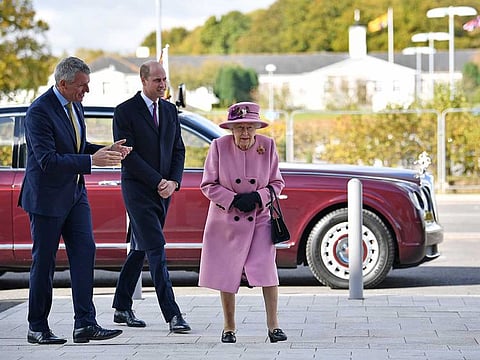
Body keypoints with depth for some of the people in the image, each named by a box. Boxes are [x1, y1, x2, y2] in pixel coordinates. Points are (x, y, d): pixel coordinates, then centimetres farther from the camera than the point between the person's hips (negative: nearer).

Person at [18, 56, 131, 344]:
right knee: (44, 262, 2)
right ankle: (37, 328, 13)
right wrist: (92, 161, -29)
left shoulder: (75, 106, 7)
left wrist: (107, 151, 1)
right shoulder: (39, 112, -20)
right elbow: (48, 160, -26)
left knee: (85, 253, -1)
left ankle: (85, 324, -1)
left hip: (75, 194, 8)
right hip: (47, 198, -8)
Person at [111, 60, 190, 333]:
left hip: (164, 190, 6)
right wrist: (158, 182, -16)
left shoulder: (170, 110, 11)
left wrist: (174, 181, -5)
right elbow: (127, 154, -13)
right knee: (156, 249, -12)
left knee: (140, 249, 12)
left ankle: (122, 308, 22)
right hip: (138, 190, -6)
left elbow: (178, 149, 12)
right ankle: (173, 315, -15)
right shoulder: (125, 111, -8)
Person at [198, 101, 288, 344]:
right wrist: (233, 200, -17)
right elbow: (208, 185, -4)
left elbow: (277, 183, 3)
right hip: (226, 220, 0)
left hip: (260, 219, 0)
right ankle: (229, 328, 18)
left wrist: (256, 197, -15)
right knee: (227, 273, 4)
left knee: (267, 268, -12)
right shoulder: (219, 147, -10)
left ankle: (273, 326, -3)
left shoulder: (268, 146, -6)